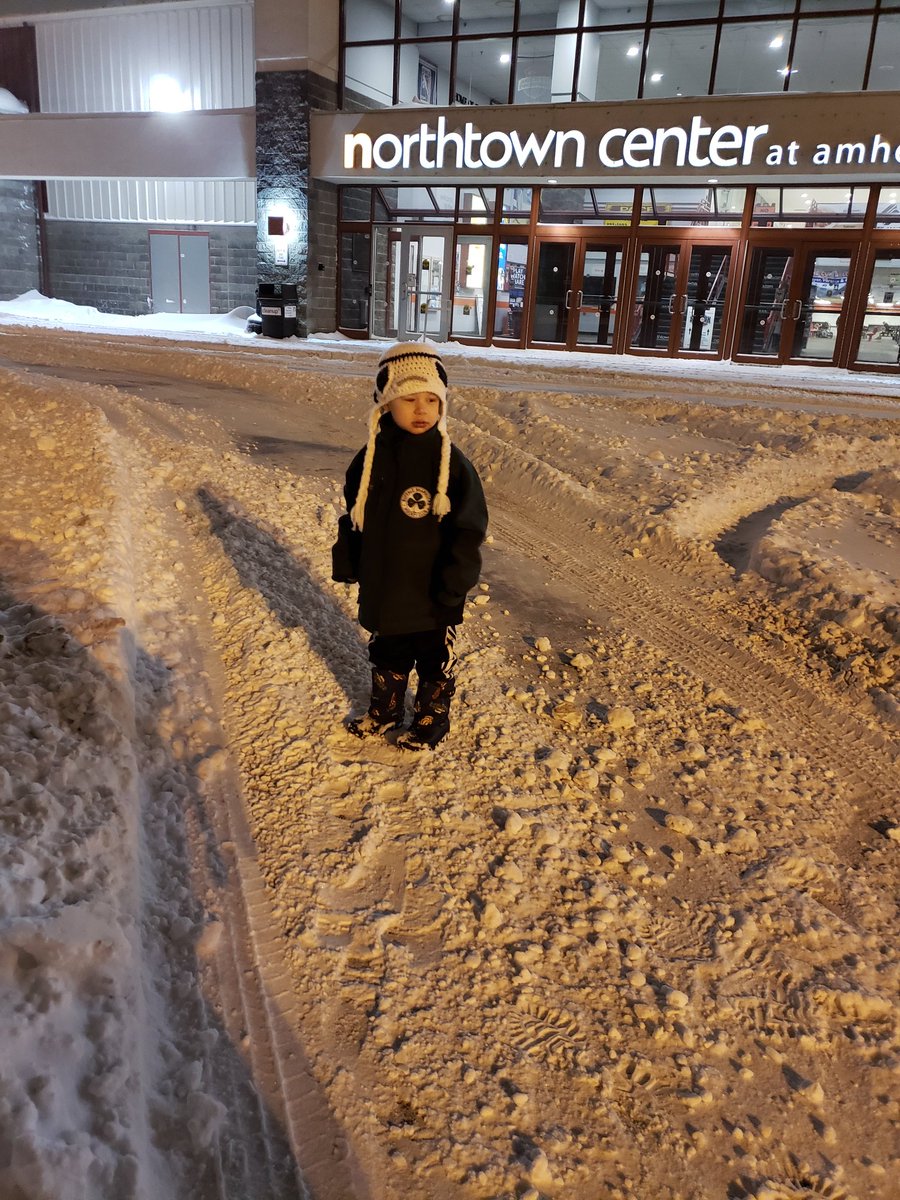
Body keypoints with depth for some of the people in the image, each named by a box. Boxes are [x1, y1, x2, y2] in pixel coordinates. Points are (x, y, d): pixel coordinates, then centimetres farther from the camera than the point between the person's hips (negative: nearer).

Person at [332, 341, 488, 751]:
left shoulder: (451, 463, -16)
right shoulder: (372, 457, -4)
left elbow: (468, 530, -13)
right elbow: (353, 517, 7)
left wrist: (454, 583, -15)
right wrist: (346, 564, 8)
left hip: (431, 594, -4)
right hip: (382, 587, 4)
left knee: (435, 660, 16)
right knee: (386, 654, 23)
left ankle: (432, 719, 36)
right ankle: (385, 709, 45)